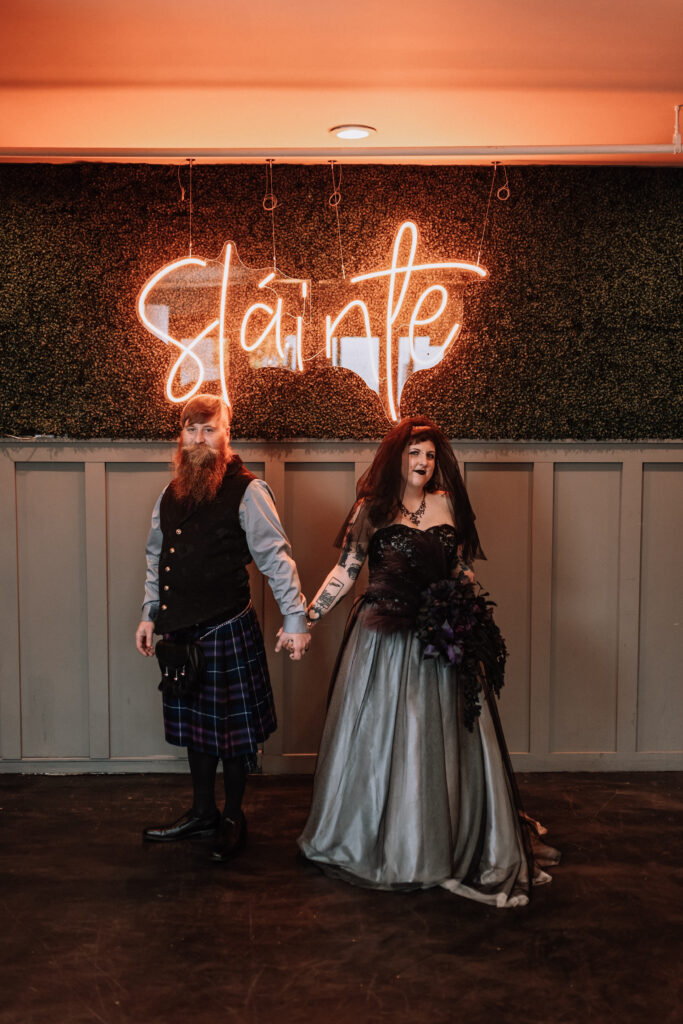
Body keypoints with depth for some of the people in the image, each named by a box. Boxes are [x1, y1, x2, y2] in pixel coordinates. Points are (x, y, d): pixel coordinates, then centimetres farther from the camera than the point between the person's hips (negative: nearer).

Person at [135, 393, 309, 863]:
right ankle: (203, 811, 32)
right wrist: (149, 613, 14)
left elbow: (277, 557, -11)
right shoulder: (171, 493, 10)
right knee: (194, 720, 16)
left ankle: (234, 818, 23)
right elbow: (157, 557, 18)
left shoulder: (246, 490, -10)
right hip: (181, 630, 6)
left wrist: (295, 619, -14)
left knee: (232, 724, 6)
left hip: (228, 629, -6)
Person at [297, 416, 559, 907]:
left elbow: (462, 570, 13)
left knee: (440, 741, 9)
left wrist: (478, 623, 7)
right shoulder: (373, 508, 0)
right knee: (377, 737, 7)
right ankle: (373, 841, 26)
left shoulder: (447, 504, 7)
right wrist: (305, 617, -7)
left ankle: (445, 845, 27)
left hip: (439, 640, 3)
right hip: (384, 638, -2)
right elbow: (345, 571, -1)